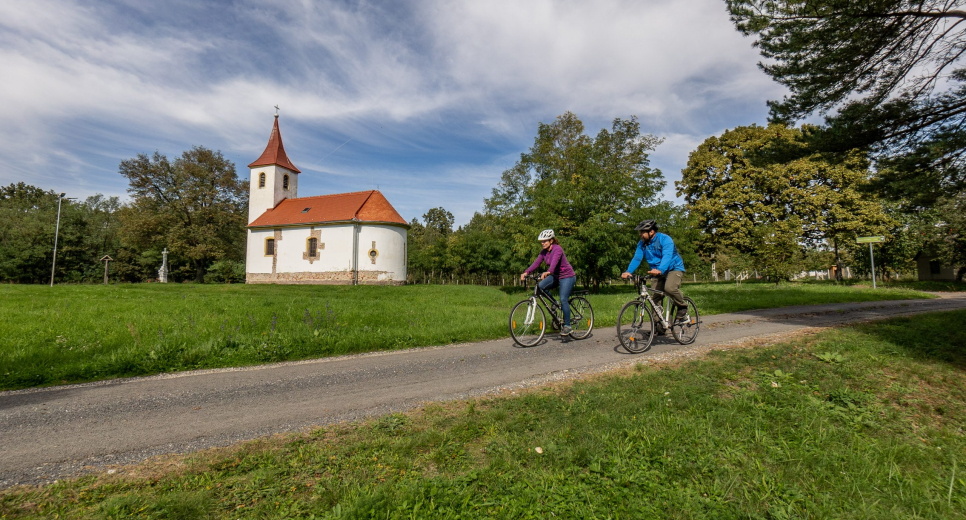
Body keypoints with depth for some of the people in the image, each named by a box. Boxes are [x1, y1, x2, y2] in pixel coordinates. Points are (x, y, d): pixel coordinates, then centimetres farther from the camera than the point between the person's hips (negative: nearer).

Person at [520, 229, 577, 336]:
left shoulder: (557, 249, -22)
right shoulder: (544, 251, 0)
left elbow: (554, 262, -40)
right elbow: (536, 263, -9)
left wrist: (548, 272, -59)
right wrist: (526, 272, -24)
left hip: (567, 276, -7)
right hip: (555, 276, 7)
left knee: (563, 299, -16)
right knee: (540, 286, -15)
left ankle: (567, 325, -2)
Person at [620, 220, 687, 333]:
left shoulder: (665, 239, -20)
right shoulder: (642, 244, -2)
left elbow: (667, 256, -35)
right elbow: (636, 258, -12)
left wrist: (660, 270, -55)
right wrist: (628, 271, -31)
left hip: (674, 268, -6)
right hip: (658, 273, 6)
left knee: (669, 288, -33)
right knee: (656, 299, -2)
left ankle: (683, 307, -6)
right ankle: (659, 325, 7)